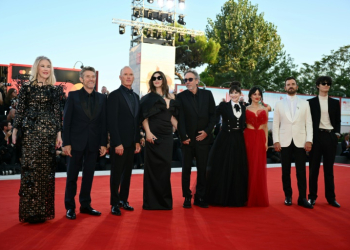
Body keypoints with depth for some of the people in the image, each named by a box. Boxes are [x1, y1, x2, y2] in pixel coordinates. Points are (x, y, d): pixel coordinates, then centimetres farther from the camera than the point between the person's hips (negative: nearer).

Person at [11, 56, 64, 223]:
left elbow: (58, 113, 7)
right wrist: (15, 130, -3)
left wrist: (59, 133, 1)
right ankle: (30, 210, 6)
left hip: (48, 132, 1)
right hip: (30, 132, -1)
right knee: (30, 167, -3)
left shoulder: (55, 89, 9)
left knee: (46, 168, 3)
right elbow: (19, 111, 4)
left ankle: (44, 209, 14)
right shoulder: (26, 88, 6)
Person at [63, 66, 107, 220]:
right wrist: (66, 143, -9)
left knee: (88, 175, 10)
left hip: (93, 143, 3)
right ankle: (70, 207, 18)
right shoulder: (73, 96, 0)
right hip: (76, 142, -2)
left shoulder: (102, 98, 7)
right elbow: (66, 120, -3)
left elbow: (104, 122, 5)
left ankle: (85, 205, 22)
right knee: (72, 176, 6)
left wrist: (103, 143, 0)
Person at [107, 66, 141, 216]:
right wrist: (117, 143, -17)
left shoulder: (136, 96, 13)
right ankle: (115, 203, 16)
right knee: (116, 173, 4)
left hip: (131, 142, 6)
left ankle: (123, 200, 24)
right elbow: (112, 121, -13)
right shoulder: (114, 95, -8)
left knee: (127, 173, 13)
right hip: (119, 142, -6)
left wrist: (137, 141, 9)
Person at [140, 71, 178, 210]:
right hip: (154, 136, -4)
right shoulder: (149, 98, 0)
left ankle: (165, 199, 20)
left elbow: (172, 117, 14)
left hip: (167, 136, 4)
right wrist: (148, 132, -16)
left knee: (166, 166, 8)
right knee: (153, 167, 0)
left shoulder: (170, 98, 12)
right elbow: (144, 117, -6)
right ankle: (151, 200, 10)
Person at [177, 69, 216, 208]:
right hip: (188, 139, -1)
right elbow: (180, 118, -4)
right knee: (186, 169, 5)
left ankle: (200, 197, 17)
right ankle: (187, 197, 15)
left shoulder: (207, 94, 7)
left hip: (203, 138, 2)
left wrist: (207, 131, -6)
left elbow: (212, 115, 6)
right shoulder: (181, 97, 2)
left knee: (202, 169, 6)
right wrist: (183, 137, -11)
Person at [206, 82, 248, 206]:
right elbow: (214, 118, -12)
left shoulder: (243, 107, 12)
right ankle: (221, 197, 16)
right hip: (225, 140, -4)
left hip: (238, 141, 4)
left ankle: (236, 198, 22)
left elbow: (243, 125, 15)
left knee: (237, 170, 9)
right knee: (222, 169, 3)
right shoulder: (223, 105, -2)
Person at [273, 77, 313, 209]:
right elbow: (276, 124, 5)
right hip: (285, 142, 0)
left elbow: (309, 123, 5)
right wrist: (276, 141, -3)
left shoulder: (304, 103, 9)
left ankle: (302, 198, 8)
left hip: (300, 142, 0)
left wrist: (309, 140, -5)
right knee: (286, 171, 5)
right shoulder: (279, 104, 9)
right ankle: (288, 196, 15)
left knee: (301, 171, 0)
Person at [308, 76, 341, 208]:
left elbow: (337, 121, 15)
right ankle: (312, 196, 11)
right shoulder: (311, 102, 4)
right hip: (316, 136, -2)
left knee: (329, 168, 7)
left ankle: (331, 197, 14)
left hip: (330, 137, 2)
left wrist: (337, 134, 1)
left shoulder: (335, 102, 11)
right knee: (314, 168, 3)